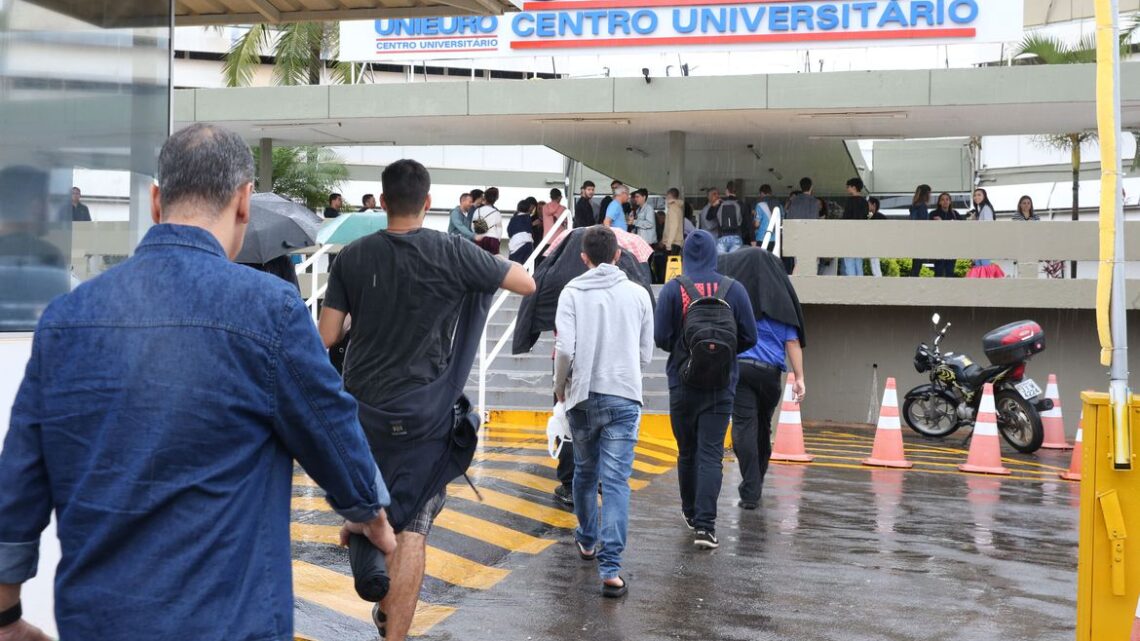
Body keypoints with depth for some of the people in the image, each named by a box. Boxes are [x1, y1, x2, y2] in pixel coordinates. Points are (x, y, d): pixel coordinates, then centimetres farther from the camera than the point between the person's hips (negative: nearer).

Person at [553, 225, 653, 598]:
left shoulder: (572, 292, -2)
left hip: (583, 396, 1)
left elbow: (564, 348, -12)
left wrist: (560, 386, 6)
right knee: (616, 482, -3)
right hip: (625, 396, 0)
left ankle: (588, 541, 39)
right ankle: (610, 569, -10)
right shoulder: (638, 294, 3)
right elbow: (646, 354, 7)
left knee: (585, 472, 20)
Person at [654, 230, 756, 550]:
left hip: (683, 382, 0)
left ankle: (690, 512, 30)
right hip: (721, 385, 0)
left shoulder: (672, 289, -7)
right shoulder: (734, 290, -3)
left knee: (687, 450, 16)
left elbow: (661, 337, -9)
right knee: (711, 453, -1)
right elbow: (749, 337, -1)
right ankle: (704, 524, -10)